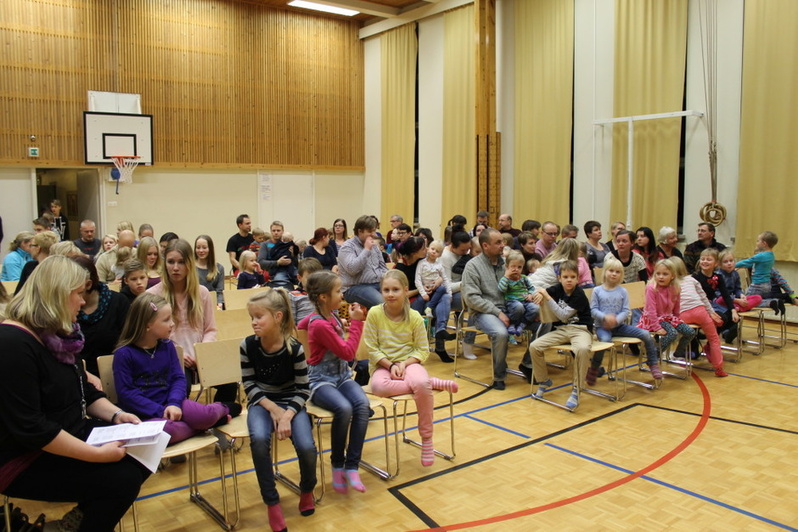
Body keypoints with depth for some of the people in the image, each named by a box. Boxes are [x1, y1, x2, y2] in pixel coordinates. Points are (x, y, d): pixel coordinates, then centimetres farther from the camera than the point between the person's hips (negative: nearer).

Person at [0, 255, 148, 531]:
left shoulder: (58, 334, 8)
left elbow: (85, 391, 16)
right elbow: (30, 428, -28)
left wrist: (116, 414, -3)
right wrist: (97, 454, -27)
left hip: (69, 436, 10)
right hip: (26, 459, -9)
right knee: (122, 480, -21)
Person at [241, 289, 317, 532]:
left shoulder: (294, 348, -16)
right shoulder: (248, 345, -11)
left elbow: (303, 390, -10)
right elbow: (249, 385, -4)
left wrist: (287, 415, -24)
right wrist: (273, 409, -16)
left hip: (290, 402, -1)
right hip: (262, 403, 1)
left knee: (306, 447, -23)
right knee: (259, 439, -32)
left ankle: (306, 489, 14)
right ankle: (272, 502, -12)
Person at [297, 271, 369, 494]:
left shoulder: (329, 315, 7)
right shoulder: (320, 325, -18)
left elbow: (300, 326, 25)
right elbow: (348, 353, -17)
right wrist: (356, 322, -12)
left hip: (341, 375, 7)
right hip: (321, 380, -7)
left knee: (362, 404, -23)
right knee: (344, 409, -34)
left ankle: (351, 466, -19)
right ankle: (337, 465, -11)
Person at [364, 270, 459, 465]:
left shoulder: (414, 317, -3)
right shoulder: (374, 313, -5)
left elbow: (423, 350, 1)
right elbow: (372, 349, -4)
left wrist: (404, 364, -15)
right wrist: (391, 365, -15)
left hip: (409, 363, 0)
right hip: (382, 365, 0)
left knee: (422, 384, -34)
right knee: (379, 387, -37)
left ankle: (426, 438, -13)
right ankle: (434, 383, -23)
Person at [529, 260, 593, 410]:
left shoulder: (579, 295, -11)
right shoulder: (557, 289, 3)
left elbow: (564, 316, -16)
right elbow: (538, 293, 11)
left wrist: (547, 297, -19)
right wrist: (539, 294, -15)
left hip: (580, 329, -5)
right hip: (560, 330, 5)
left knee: (582, 349, -39)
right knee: (534, 346, -15)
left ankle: (576, 389, -23)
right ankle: (543, 381, 8)